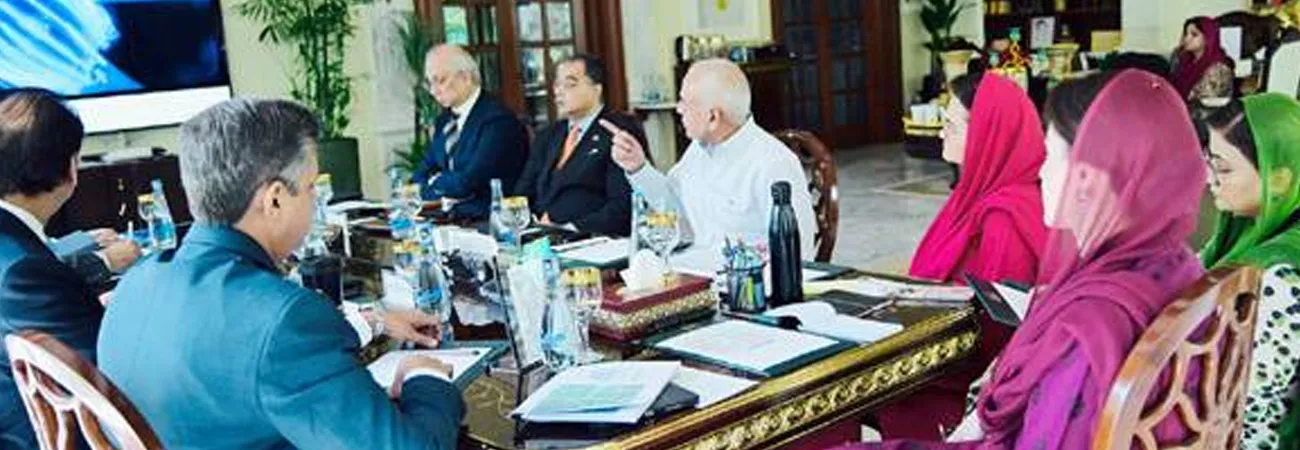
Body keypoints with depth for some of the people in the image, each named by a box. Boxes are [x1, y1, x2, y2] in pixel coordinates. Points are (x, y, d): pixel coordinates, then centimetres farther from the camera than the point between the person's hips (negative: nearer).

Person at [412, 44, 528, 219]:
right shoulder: (444, 121, 13)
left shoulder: (498, 120, -13)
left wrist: (434, 182, 1)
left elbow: (466, 184, -18)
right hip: (448, 215, 7)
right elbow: (421, 175, 13)